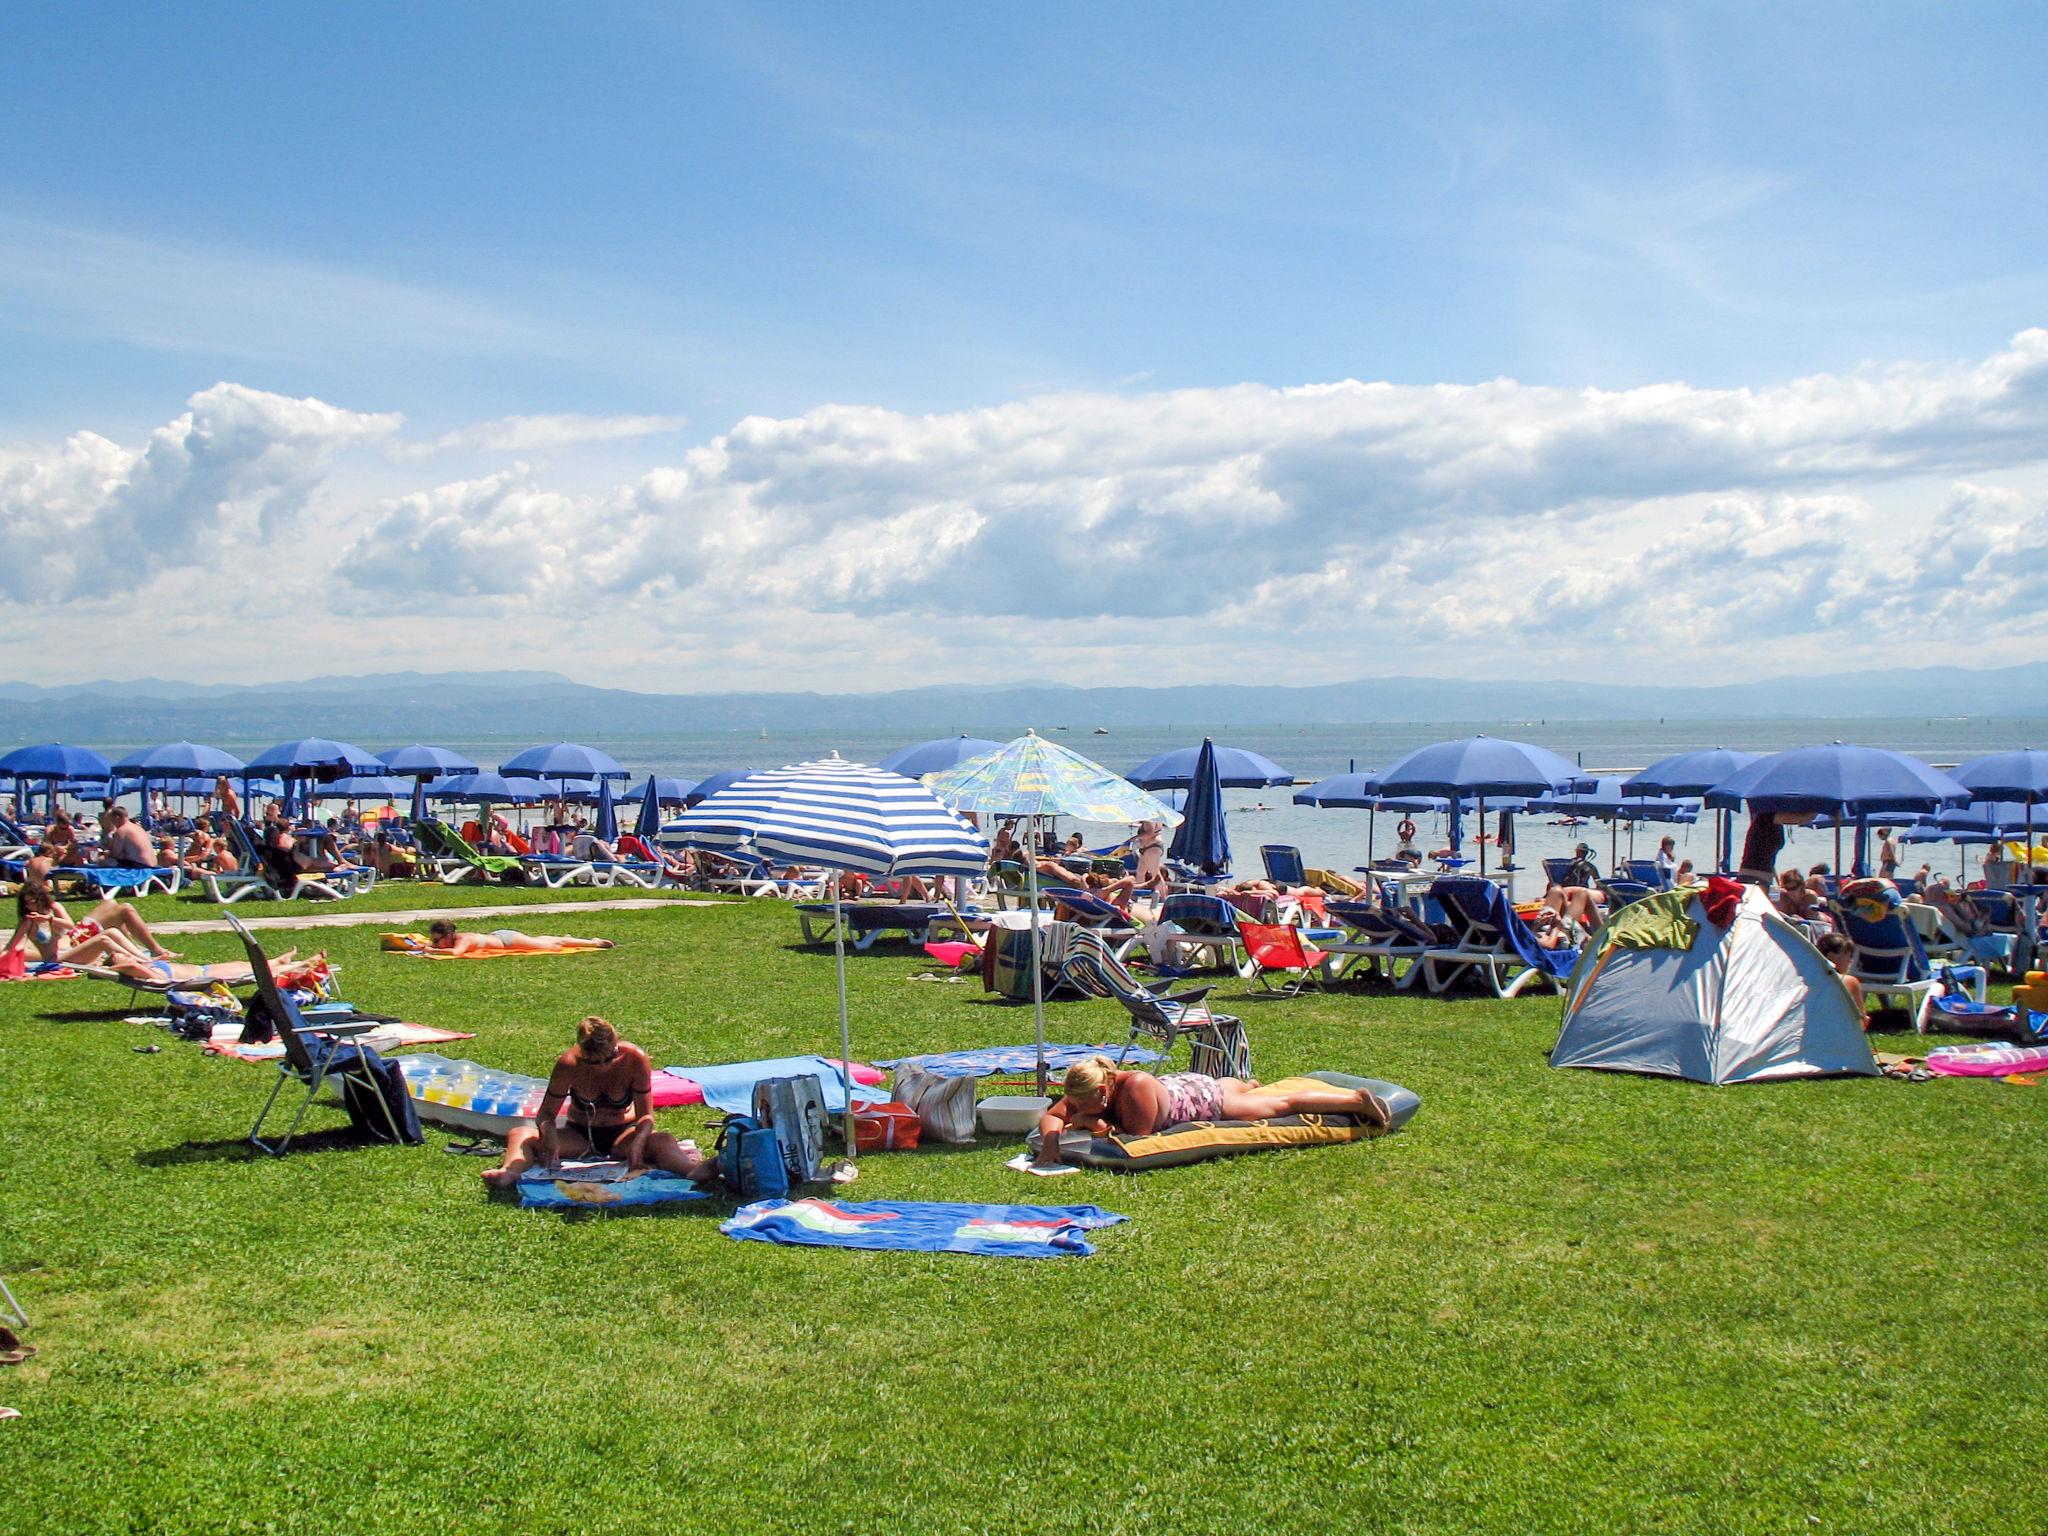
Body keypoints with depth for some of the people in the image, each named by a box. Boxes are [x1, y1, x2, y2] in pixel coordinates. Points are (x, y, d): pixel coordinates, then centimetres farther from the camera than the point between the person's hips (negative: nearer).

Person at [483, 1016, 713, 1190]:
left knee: (661, 1140, -34)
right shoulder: (568, 1064, -18)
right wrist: (550, 1138, -34)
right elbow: (546, 1114, -11)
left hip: (621, 1133, -1)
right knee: (520, 1135, -24)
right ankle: (509, 1174, -55)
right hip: (579, 1136, 1)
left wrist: (637, 1141, -37)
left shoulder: (635, 1059, -18)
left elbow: (645, 1115, -15)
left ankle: (693, 1170, -63)